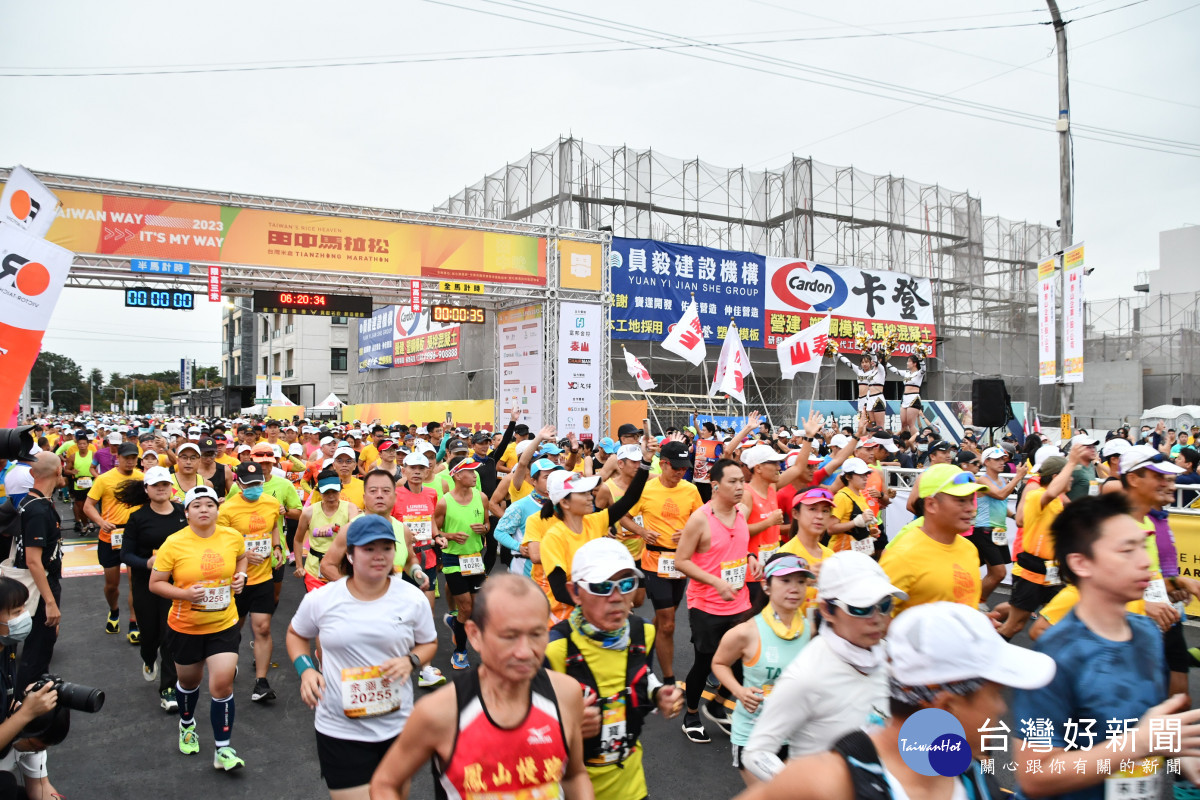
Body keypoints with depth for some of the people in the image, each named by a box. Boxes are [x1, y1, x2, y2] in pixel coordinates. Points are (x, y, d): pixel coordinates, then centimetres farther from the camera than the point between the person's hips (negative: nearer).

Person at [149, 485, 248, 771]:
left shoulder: (233, 537, -8)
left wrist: (240, 576, -4)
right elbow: (155, 583, -8)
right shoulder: (174, 543, -15)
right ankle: (187, 725, 53)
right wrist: (184, 594, -24)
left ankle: (223, 750, 6)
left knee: (222, 684, -9)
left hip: (224, 625, 0)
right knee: (189, 681, 21)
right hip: (185, 627, 0)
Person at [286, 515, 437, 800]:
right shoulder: (321, 600, -6)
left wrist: (411, 661, -13)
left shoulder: (413, 599, -5)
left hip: (398, 726, 2)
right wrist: (306, 670, -5)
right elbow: (296, 634, 13)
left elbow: (429, 643, 8)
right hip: (339, 730, -2)